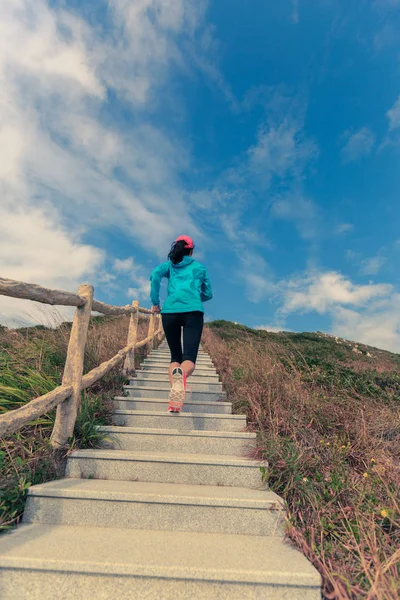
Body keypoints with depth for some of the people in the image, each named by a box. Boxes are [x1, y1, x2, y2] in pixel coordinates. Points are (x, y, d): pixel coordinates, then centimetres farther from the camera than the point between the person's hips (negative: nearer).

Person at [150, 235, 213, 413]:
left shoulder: (169, 265, 22)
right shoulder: (200, 268, 23)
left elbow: (155, 275, 1)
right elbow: (208, 294, 27)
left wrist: (155, 302, 3)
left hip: (170, 311, 2)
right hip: (193, 311, -1)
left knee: (175, 356, 13)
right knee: (189, 358, -10)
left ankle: (174, 399, -5)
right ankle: (181, 374, -46)